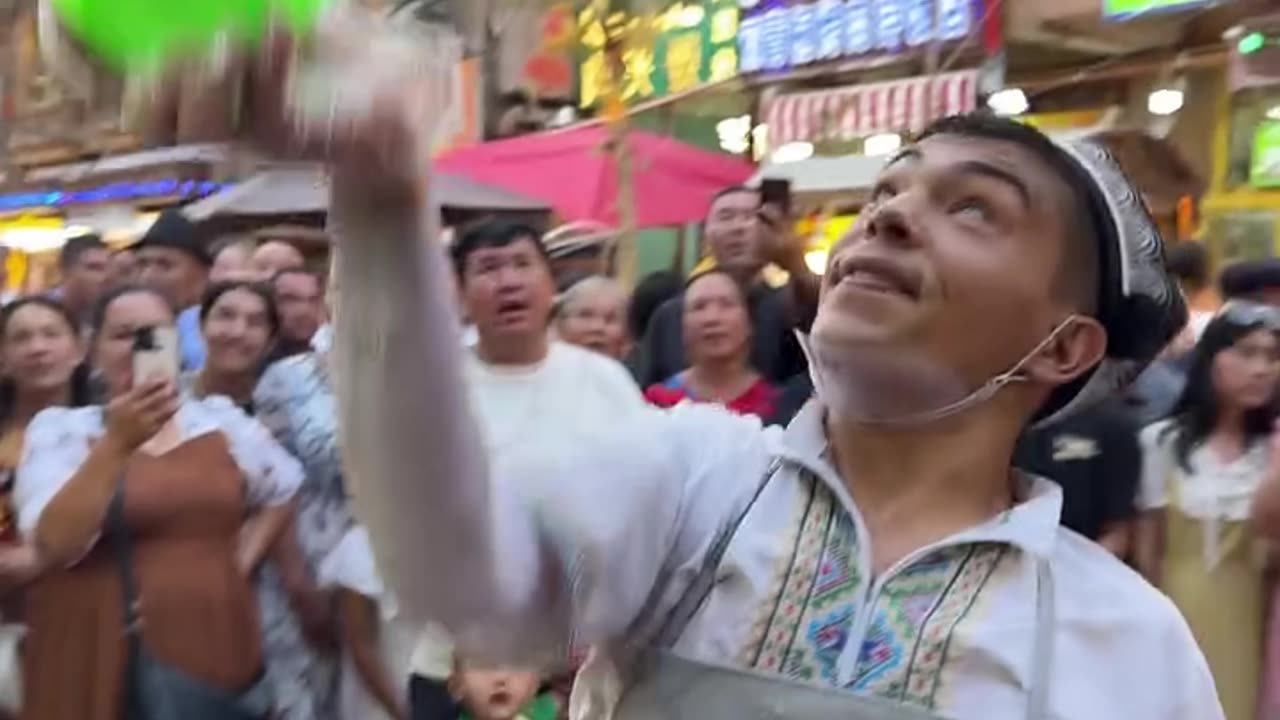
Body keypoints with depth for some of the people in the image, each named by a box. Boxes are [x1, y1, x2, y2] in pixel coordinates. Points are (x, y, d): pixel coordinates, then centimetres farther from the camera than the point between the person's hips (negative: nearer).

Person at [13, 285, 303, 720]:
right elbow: (56, 544, -14)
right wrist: (117, 443, -21)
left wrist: (240, 563, 7)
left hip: (212, 645, 3)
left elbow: (284, 491, 20)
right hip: (100, 655, -2)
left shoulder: (223, 420, 7)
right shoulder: (61, 430, -1)